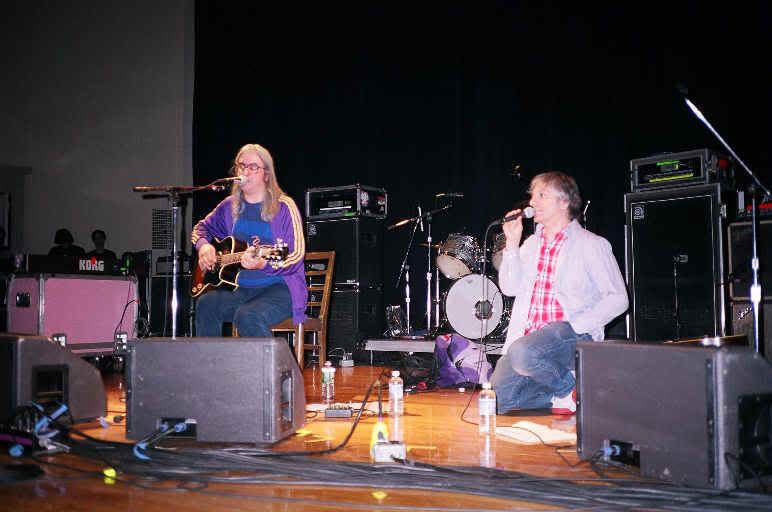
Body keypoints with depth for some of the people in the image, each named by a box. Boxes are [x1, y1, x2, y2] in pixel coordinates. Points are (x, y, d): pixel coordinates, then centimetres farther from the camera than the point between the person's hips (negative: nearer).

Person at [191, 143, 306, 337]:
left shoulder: (284, 207, -5)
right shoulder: (230, 206, 12)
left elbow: (297, 256, -13)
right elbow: (202, 227, 28)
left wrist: (263, 265, -30)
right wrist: (203, 246, 5)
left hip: (279, 287, -5)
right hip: (240, 288, 5)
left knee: (248, 316, -33)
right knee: (206, 305, -23)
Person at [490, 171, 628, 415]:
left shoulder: (591, 244, 1)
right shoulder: (531, 244, 19)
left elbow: (617, 299, -5)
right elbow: (510, 288, 6)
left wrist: (577, 326, -16)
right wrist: (512, 243, -3)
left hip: (570, 334, -6)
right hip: (528, 335, 6)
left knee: (522, 353, -36)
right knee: (496, 400, -11)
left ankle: (570, 385, -7)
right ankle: (560, 396, 11)